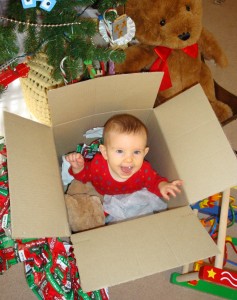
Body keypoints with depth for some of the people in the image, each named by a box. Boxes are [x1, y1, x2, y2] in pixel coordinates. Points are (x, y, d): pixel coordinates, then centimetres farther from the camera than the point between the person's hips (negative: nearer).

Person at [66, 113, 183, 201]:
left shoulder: (145, 171, -36)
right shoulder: (98, 164, -38)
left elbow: (154, 181, -13)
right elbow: (84, 175, -15)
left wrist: (162, 186, -36)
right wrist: (78, 168, -37)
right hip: (100, 196, 1)